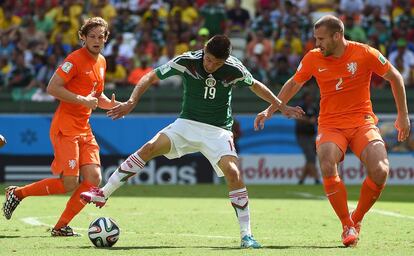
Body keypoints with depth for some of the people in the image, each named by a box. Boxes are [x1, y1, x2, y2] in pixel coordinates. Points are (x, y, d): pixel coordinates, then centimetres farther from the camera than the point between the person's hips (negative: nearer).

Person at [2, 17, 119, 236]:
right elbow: (52, 88, -17)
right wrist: (82, 100, -20)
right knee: (69, 184, -12)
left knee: (93, 179, -6)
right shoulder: (76, 59, -12)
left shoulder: (101, 62, 14)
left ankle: (61, 226, 5)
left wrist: (111, 104, 6)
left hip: (84, 129, 8)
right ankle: (17, 193, 7)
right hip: (65, 128, -8)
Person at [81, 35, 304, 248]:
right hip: (187, 124, 1)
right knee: (149, 148, -20)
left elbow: (256, 86, 9)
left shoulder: (234, 70, -13)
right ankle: (103, 194, -13)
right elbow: (151, 77, -5)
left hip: (218, 130, -1)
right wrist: (132, 101, -17)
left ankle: (246, 234, -13)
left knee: (233, 173, -23)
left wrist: (281, 107, 17)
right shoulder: (187, 61, -14)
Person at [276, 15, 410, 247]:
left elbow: (395, 77, 6)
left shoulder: (365, 54, -8)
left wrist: (403, 115, 8)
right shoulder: (313, 59, -1)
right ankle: (347, 226, -11)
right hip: (330, 125, 1)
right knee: (327, 167, -29)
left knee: (380, 170, -24)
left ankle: (357, 218, 2)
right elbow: (294, 84, 17)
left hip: (362, 122, -1)